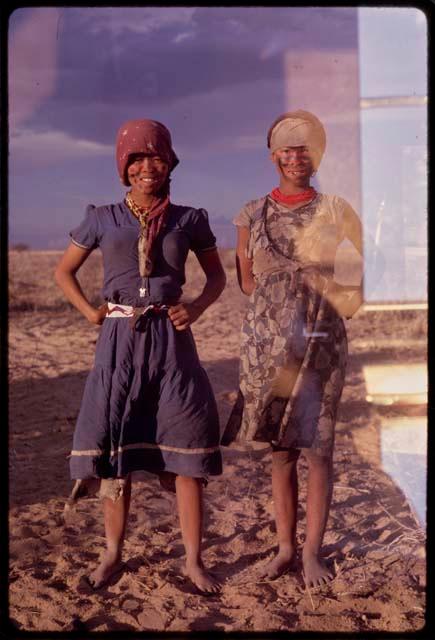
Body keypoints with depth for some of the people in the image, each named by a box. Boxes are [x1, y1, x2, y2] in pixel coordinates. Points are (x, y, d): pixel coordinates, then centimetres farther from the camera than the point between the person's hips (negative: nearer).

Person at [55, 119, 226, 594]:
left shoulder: (188, 219, 5)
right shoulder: (103, 219, 4)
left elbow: (217, 275, 14)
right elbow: (63, 271, 14)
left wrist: (197, 308, -4)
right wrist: (91, 313, 0)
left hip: (171, 342, 0)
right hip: (119, 345, 0)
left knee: (186, 450, -1)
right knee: (115, 449, 4)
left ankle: (193, 561, 11)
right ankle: (112, 554, 21)